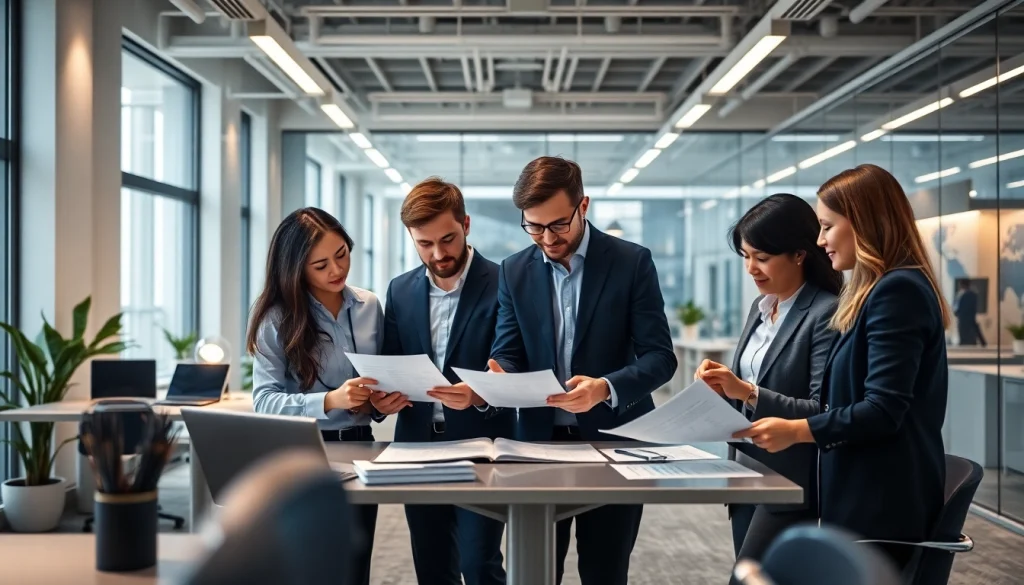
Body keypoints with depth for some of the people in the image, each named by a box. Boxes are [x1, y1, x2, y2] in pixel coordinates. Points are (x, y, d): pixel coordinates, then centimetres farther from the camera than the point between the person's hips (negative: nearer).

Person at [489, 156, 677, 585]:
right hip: (540, 441, 2)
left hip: (613, 440, -2)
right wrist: (499, 376, -21)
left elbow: (659, 356, -10)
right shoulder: (515, 271, 4)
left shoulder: (632, 262, -6)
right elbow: (509, 353, 4)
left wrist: (605, 389, -28)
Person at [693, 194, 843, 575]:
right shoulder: (761, 308, 12)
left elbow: (824, 414, -18)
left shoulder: (828, 313, -14)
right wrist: (726, 388, -3)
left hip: (792, 486, -8)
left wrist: (748, 392, -25)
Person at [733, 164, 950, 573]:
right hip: (863, 495, 10)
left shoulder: (898, 290, -16)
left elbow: (883, 411, -22)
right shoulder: (880, 290, 17)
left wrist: (797, 431, -21)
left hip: (882, 502, -10)